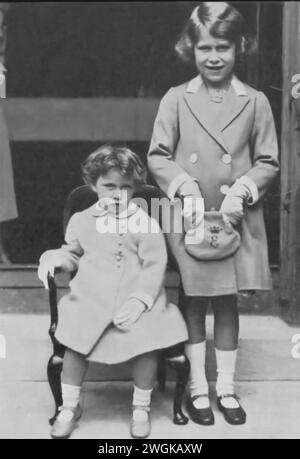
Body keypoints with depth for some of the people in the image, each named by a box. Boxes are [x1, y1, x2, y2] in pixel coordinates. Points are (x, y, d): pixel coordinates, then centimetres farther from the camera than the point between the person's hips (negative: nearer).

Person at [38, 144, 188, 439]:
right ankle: (69, 406, 14)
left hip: (136, 302, -1)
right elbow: (72, 255, 25)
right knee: (75, 344, -13)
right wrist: (54, 258, 2)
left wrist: (139, 300, -15)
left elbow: (154, 267, -3)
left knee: (147, 343, -19)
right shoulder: (80, 220, 12)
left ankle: (141, 407, 9)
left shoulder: (145, 223, 1)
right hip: (90, 300, 2)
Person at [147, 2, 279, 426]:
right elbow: (157, 156, 1)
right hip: (188, 219, 0)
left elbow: (268, 162, 3)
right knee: (194, 302, 8)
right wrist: (186, 187, -14)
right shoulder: (176, 99, 0)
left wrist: (241, 190, -13)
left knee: (228, 302, 10)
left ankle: (227, 388, 26)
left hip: (236, 220, 1)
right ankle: (198, 387, 24)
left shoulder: (255, 101, 2)